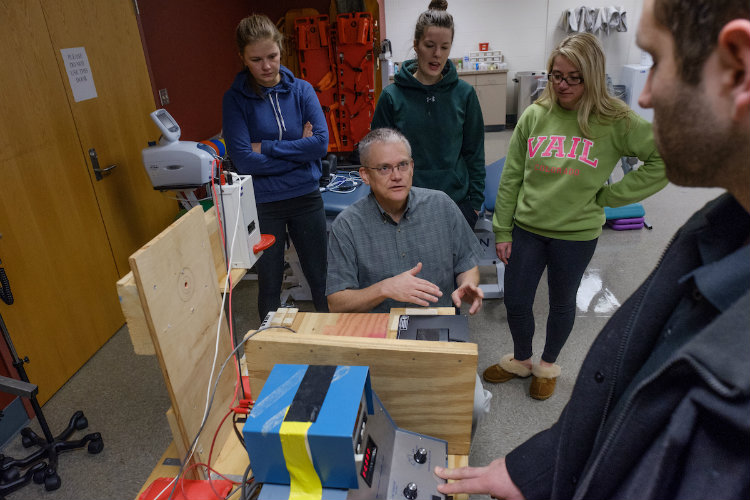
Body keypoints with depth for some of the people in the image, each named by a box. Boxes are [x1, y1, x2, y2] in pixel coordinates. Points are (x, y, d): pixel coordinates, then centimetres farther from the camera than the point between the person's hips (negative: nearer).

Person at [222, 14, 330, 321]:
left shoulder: (301, 90, 0)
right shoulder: (235, 99, -5)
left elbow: (321, 143, -12)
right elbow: (244, 160, -16)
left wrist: (266, 148, -14)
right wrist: (299, 150, -12)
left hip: (306, 197, 2)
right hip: (262, 204, -1)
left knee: (319, 276, 14)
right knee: (269, 284, 12)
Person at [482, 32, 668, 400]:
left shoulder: (615, 121, -10)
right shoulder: (535, 115, -3)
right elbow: (511, 177, 1)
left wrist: (610, 195, -12)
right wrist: (502, 230, 0)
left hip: (576, 234, -2)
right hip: (526, 228, 2)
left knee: (562, 304, 16)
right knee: (515, 302, 11)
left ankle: (548, 365, 43)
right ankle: (521, 360, 39)